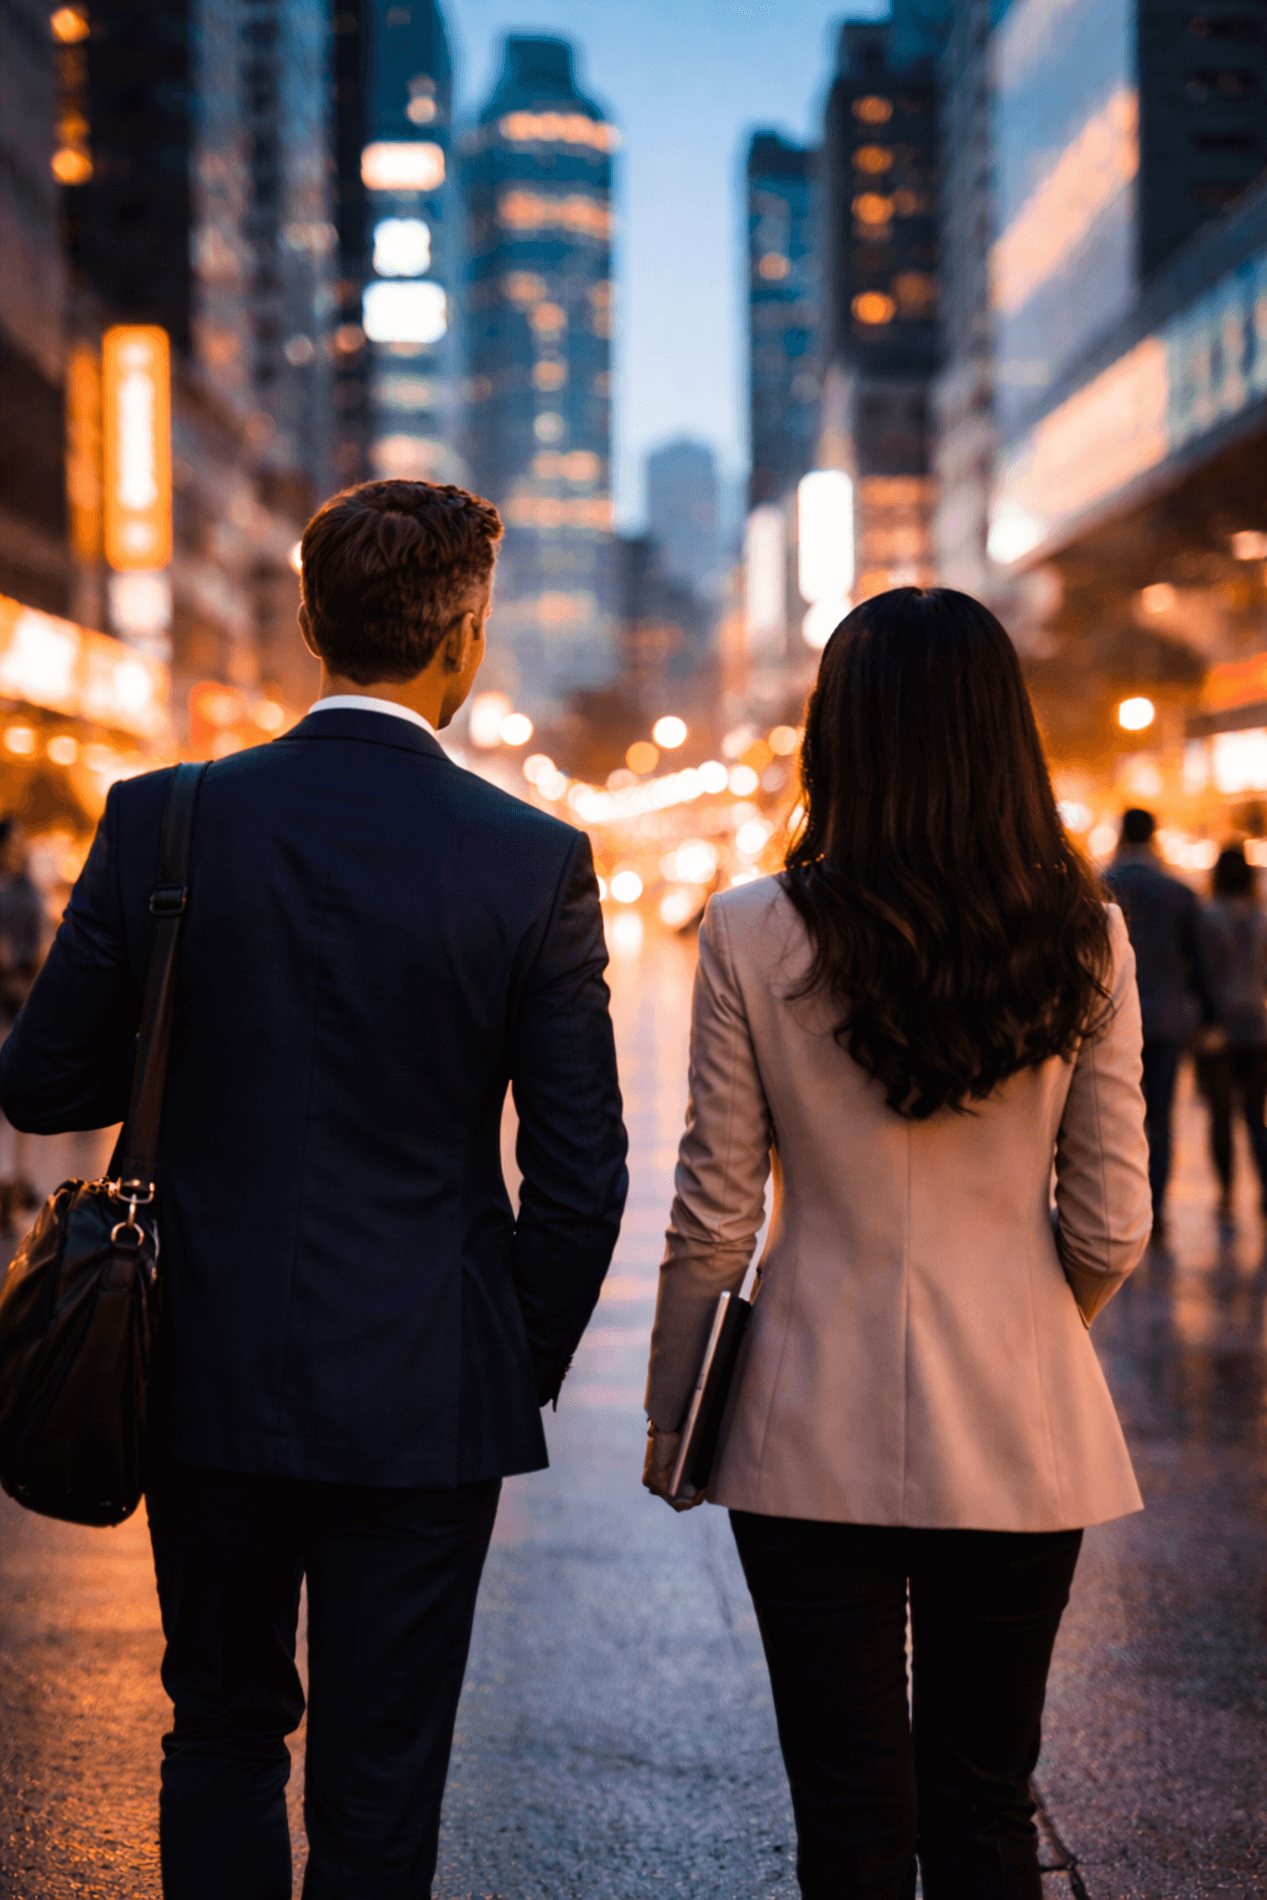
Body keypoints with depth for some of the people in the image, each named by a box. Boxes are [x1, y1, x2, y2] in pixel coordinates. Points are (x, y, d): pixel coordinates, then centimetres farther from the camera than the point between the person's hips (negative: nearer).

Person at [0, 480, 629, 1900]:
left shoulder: (161, 821, -7)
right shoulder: (534, 861, -10)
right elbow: (582, 1173, -7)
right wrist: (522, 1377, 8)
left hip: (209, 1377, 2)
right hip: (421, 1401, -2)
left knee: (224, 1731, 21)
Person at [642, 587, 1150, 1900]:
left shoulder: (755, 934, -9)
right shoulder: (1084, 941, -5)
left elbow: (714, 1217, -5)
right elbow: (1109, 1229, -1)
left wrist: (670, 1411, 9)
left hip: (817, 1437, -1)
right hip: (1020, 1436, 2)